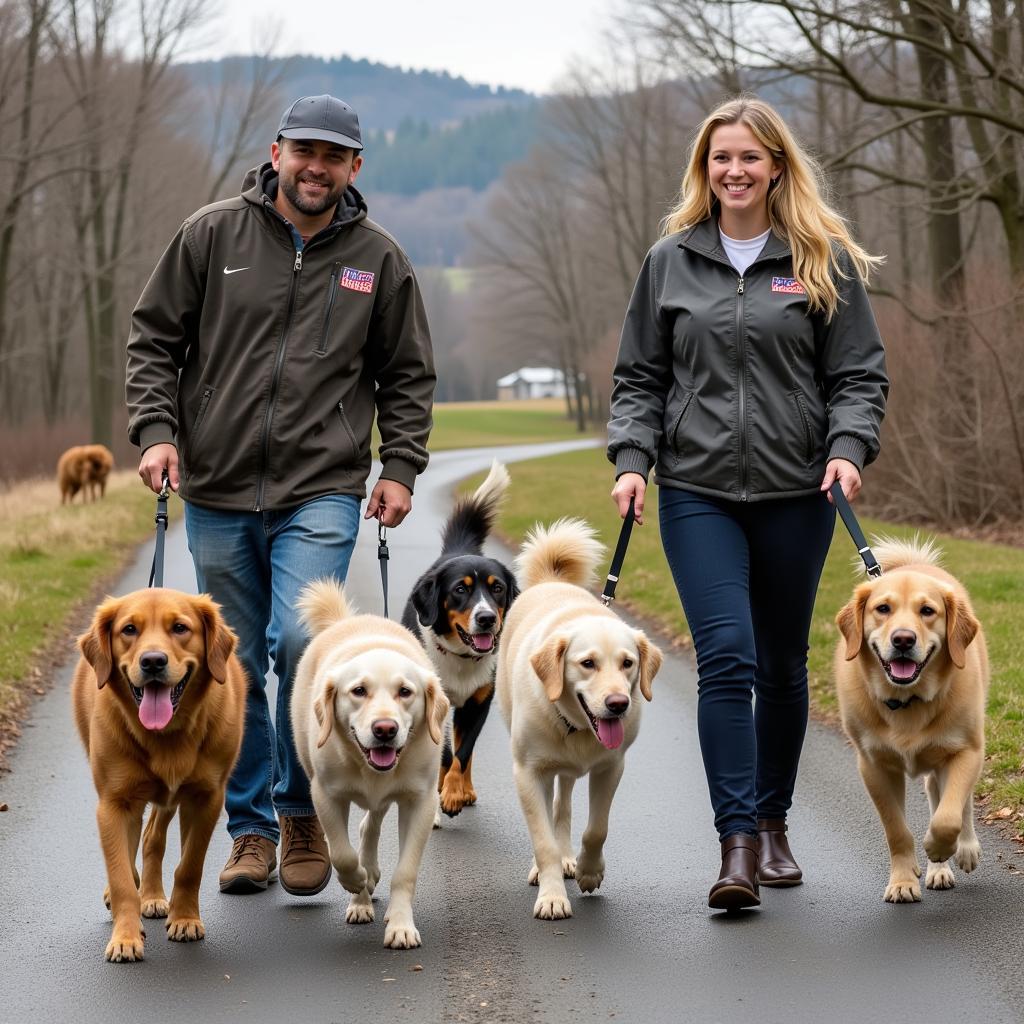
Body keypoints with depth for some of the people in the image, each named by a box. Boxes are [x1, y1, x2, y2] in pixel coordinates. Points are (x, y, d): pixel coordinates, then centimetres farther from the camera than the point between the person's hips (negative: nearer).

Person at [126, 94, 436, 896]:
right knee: (235, 667, 8)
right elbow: (154, 339, 7)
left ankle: (304, 809, 1)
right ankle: (252, 829, 22)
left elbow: (408, 377, 13)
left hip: (322, 492, -1)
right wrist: (156, 430, -5)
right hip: (218, 495, 1)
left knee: (301, 639, -20)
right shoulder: (212, 235, 2)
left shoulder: (378, 259, 6)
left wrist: (401, 469, 3)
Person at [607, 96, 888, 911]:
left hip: (796, 492, 0)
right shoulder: (671, 262, 8)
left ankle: (772, 824, 29)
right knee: (726, 657, -13)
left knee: (782, 665, 11)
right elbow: (640, 376, 11)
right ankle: (738, 845, -12)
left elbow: (859, 374, 3)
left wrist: (849, 448, -14)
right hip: (697, 492, 0)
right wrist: (632, 458, -2)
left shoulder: (823, 262, 4)